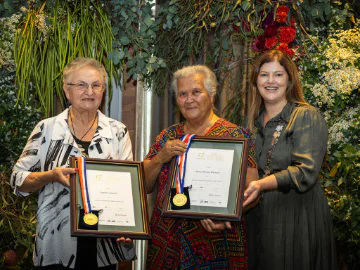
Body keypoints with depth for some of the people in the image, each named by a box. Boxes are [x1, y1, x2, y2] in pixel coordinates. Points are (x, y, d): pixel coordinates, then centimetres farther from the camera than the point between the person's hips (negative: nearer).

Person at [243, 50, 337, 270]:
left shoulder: (308, 117, -7)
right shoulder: (254, 120, 12)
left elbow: (305, 172, -19)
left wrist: (262, 184, -32)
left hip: (298, 214, -5)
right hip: (260, 215, 5)